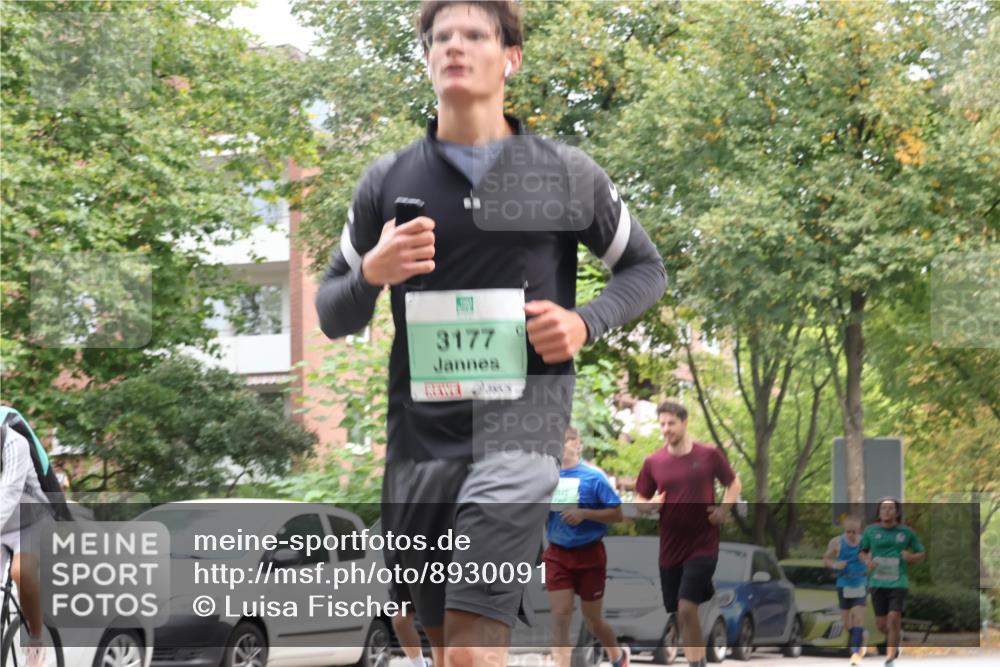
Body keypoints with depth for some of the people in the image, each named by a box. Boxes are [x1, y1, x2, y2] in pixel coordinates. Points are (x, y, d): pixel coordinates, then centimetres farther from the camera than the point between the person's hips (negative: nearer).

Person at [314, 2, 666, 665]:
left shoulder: (568, 174, 4)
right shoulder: (388, 180, 8)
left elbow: (646, 268, 16)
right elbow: (332, 316, 13)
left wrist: (587, 323, -4)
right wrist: (370, 274, -9)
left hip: (520, 428, -3)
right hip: (419, 436, 3)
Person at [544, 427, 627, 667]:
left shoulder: (593, 476, -10)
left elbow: (618, 514, -11)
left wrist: (584, 514, -23)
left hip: (589, 555, -3)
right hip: (557, 555, 3)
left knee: (592, 618, 10)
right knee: (560, 616, -8)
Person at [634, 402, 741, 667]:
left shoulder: (709, 454, -4)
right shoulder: (653, 462, 1)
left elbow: (733, 483, 10)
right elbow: (639, 501, 9)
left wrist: (724, 510, -7)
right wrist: (650, 504, -14)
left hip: (703, 545, -3)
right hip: (670, 548, 4)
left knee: (687, 608, -17)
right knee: (681, 614, 9)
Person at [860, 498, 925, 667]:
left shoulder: (907, 532, 1)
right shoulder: (871, 531, 3)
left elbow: (921, 554, 11)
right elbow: (863, 551, 16)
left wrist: (912, 557, -10)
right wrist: (867, 561, -5)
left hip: (898, 582, -2)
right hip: (878, 583, 2)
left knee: (894, 619, -15)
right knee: (881, 624, 5)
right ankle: (896, 636, 39)